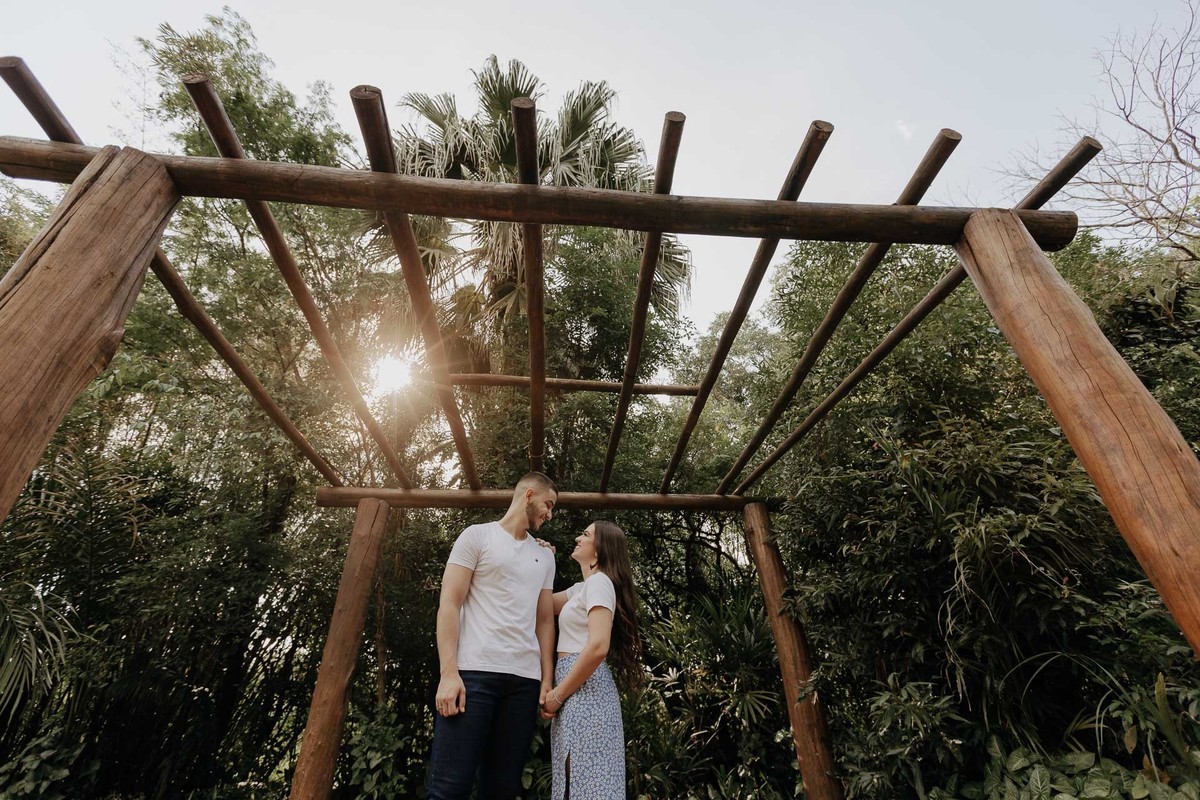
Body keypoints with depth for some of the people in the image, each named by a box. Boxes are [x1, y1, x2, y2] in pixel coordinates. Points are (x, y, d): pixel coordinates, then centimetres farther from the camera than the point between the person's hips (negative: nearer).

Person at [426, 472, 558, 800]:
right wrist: (449, 672, -12)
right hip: (474, 672, -5)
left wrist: (547, 680, 7)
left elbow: (544, 620, 17)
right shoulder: (477, 535, 3)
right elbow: (449, 603, -3)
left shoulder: (545, 557, 18)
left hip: (525, 679, 5)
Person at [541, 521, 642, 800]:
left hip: (584, 687, -10)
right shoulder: (583, 587, 18)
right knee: (579, 777, 14)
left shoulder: (598, 581, -12)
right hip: (578, 686, 10)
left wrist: (557, 695, -15)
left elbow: (598, 647, -24)